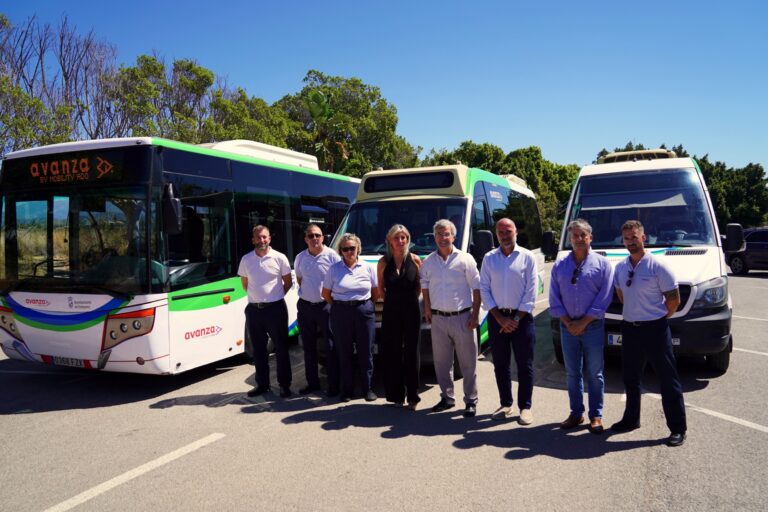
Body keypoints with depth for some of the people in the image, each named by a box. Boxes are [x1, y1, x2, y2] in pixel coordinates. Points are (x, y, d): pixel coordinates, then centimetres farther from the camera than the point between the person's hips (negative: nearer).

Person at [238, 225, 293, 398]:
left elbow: (288, 282, 5)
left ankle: (284, 384, 13)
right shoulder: (246, 259, 4)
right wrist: (257, 296, 10)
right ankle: (262, 384, 23)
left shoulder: (279, 258, -4)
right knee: (258, 349, 11)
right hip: (254, 309, 3)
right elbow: (245, 284, 16)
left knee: (281, 348, 3)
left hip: (276, 308, -3)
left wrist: (275, 296, 5)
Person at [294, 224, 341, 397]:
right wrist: (307, 292, 9)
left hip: (326, 305, -5)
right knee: (309, 347, 13)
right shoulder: (300, 258, 7)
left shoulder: (332, 255, -8)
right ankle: (312, 382, 26)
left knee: (332, 346, -2)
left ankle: (334, 384, 7)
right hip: (305, 306, 5)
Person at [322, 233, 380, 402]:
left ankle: (368, 388, 14)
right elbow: (326, 294, 6)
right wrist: (339, 306, 4)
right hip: (341, 313, 0)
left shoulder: (367, 268, 2)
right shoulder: (334, 269, 1)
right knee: (345, 353, 5)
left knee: (366, 352, 3)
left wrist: (364, 304, 4)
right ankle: (347, 390, 15)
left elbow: (376, 292, 9)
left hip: (364, 312, 0)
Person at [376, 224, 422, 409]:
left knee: (411, 353, 3)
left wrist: (409, 300, 2)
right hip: (390, 312, 1)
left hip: (411, 311, -1)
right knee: (392, 353, 4)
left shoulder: (415, 260, -2)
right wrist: (394, 301, 5)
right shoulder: (383, 262, 0)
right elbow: (380, 289, 8)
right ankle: (397, 395, 15)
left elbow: (420, 286, 6)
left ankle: (412, 396, 11)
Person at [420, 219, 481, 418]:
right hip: (438, 319, 4)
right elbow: (425, 286, 17)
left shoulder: (465, 259, -3)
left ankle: (471, 401, 12)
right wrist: (427, 309, 5)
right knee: (441, 362, 11)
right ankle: (447, 397, 25)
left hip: (462, 317, -3)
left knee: (468, 362, 2)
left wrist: (475, 315, -8)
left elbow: (476, 288, -3)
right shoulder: (428, 262, 7)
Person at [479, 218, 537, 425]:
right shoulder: (489, 258, 5)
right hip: (497, 318, 3)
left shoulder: (527, 257, -1)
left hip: (521, 317, -2)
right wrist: (499, 317, -5)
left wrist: (516, 318, -9)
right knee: (500, 364, 10)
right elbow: (484, 289, 3)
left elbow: (531, 291, -4)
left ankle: (525, 407, 11)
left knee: (525, 365, 1)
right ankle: (505, 404, 22)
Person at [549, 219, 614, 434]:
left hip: (593, 326, -3)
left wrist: (583, 322, -11)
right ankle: (576, 413, 21)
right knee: (572, 373, 10)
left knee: (595, 373, 4)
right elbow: (554, 298, 4)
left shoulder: (602, 264, -1)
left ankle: (596, 416, 14)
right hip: (568, 326, 3)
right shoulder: (560, 265, 7)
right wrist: (568, 323, -5)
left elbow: (604, 298, -8)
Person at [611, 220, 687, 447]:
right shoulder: (620, 267, 6)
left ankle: (677, 428, 10)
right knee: (631, 378, 17)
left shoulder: (658, 266, -11)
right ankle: (631, 419, 32)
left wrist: (658, 317, 0)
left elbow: (674, 299, -8)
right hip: (629, 328, 6)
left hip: (655, 328, -6)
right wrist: (634, 311, 13)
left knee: (668, 379, 1)